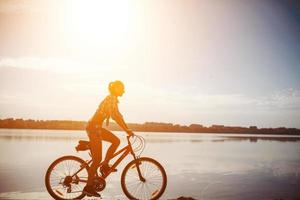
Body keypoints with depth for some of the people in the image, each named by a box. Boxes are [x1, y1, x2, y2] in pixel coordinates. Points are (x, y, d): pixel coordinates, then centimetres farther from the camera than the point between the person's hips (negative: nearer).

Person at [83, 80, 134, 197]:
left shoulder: (112, 99, 15)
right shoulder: (112, 98, -15)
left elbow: (117, 115, 19)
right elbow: (114, 115, -26)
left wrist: (127, 128, 16)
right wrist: (126, 130, -24)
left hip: (96, 127, 9)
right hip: (94, 127, -9)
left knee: (116, 141, 11)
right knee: (97, 159, -3)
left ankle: (105, 165, 17)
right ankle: (88, 187, 7)